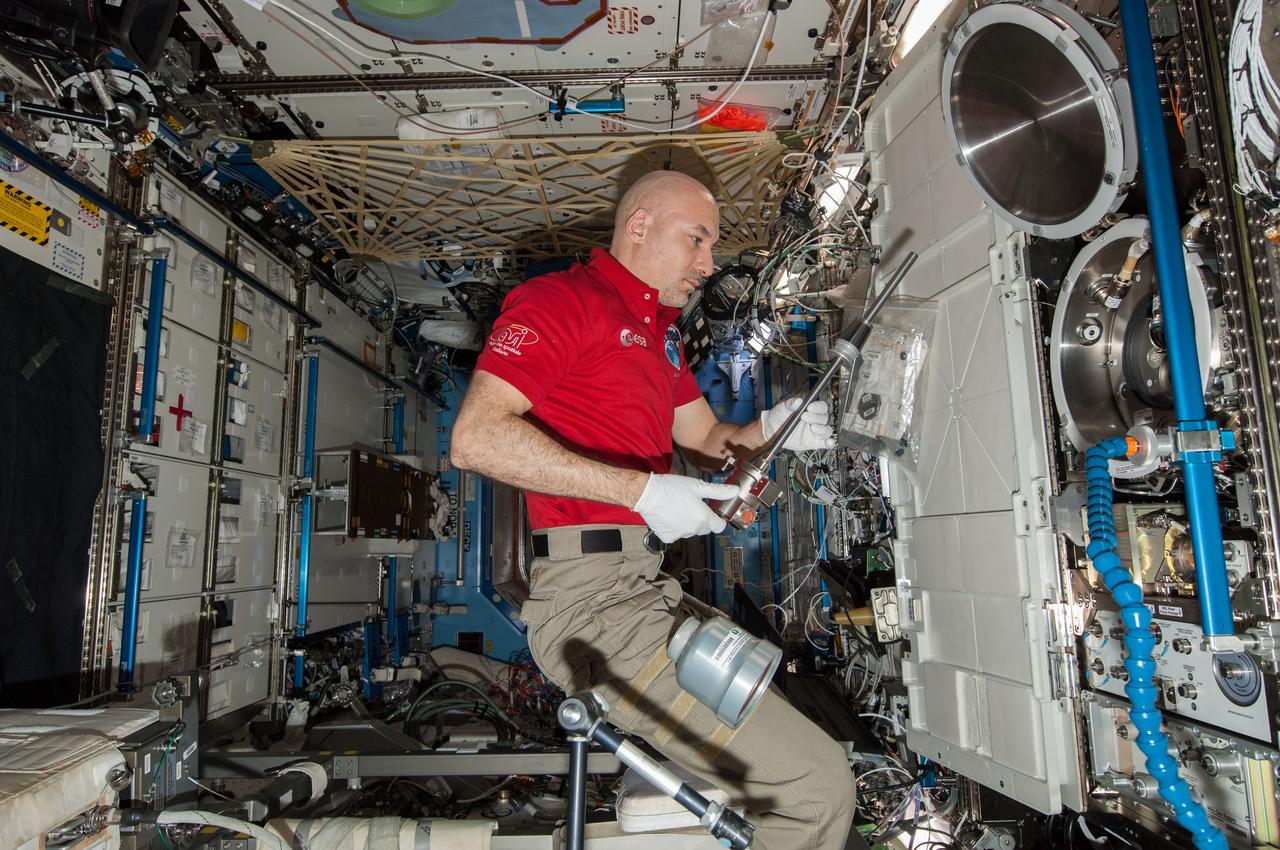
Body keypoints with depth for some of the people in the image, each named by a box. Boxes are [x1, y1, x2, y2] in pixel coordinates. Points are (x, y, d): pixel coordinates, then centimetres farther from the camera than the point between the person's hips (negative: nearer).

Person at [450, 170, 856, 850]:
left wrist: (769, 430, 3)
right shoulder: (560, 298, -5)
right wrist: (643, 490, -21)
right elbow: (475, 438, -18)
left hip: (647, 587, 10)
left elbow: (707, 439, 26)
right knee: (816, 784, -12)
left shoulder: (659, 331, 24)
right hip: (593, 594, -10)